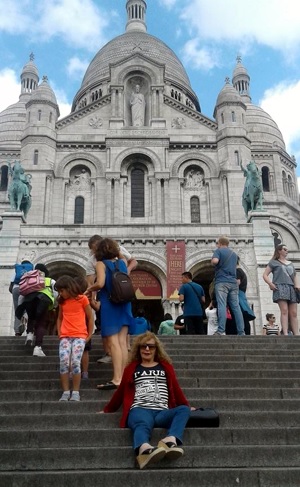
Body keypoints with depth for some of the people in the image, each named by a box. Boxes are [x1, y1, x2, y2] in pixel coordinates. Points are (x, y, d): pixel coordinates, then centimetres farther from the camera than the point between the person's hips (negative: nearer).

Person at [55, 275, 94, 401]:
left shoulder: (82, 299, 2)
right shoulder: (62, 302, 15)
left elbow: (90, 317, 6)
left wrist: (89, 335, 2)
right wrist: (59, 333, 10)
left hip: (80, 336, -4)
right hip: (65, 337, 4)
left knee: (75, 362, -17)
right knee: (63, 362, -13)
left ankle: (76, 392, -7)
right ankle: (65, 392, -4)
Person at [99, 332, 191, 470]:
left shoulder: (165, 367, 25)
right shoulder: (132, 368, 22)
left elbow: (176, 389, 27)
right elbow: (121, 391, 27)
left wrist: (187, 406, 27)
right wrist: (107, 410, 30)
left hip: (162, 412, 3)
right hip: (140, 410, -2)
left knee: (184, 410, -30)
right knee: (143, 424, -39)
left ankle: (170, 440, -56)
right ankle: (144, 450, -72)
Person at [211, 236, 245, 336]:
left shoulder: (218, 251, 2)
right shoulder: (234, 253, 22)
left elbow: (215, 261, -16)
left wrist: (212, 262, 4)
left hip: (222, 282, -5)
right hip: (233, 282, 5)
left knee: (222, 306, -12)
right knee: (236, 307, 1)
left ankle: (221, 331, -21)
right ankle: (241, 332, -3)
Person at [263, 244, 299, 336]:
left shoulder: (290, 263, 26)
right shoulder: (274, 262, 11)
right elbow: (265, 275, 5)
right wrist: (270, 284, -13)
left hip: (291, 288, 5)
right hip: (280, 287, -5)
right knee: (284, 311, -18)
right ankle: (285, 333, -24)